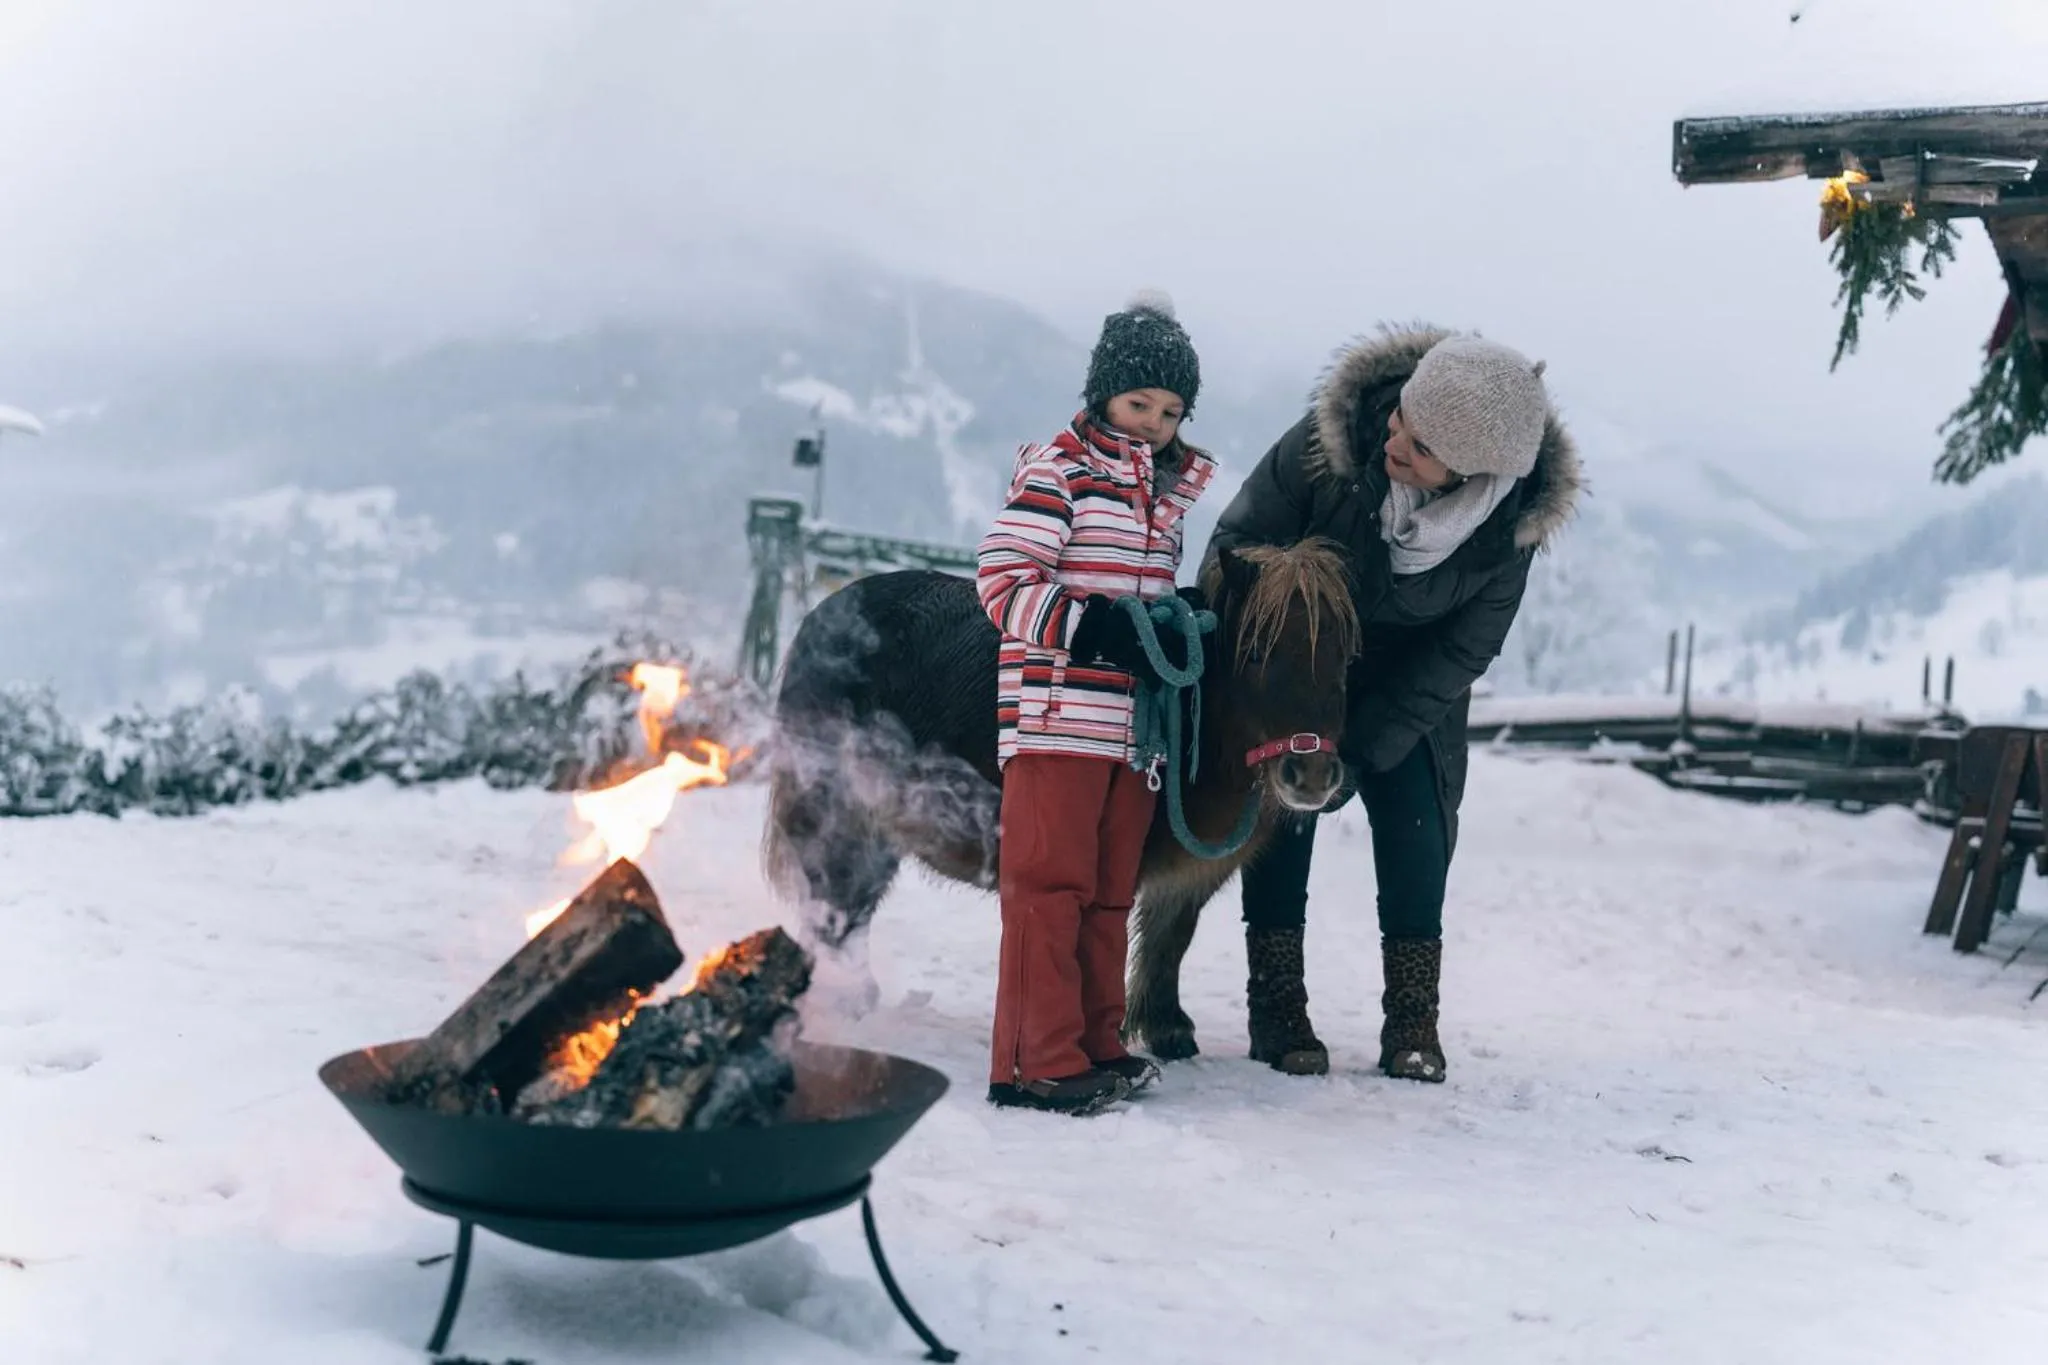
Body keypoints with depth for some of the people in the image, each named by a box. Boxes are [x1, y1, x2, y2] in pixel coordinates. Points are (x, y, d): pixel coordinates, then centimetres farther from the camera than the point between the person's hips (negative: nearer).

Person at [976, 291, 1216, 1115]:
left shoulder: (1171, 490, 17)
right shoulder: (1058, 469, -5)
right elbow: (1003, 582, -13)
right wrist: (1090, 625, -24)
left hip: (1134, 722, 7)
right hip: (1058, 716, -7)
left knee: (1110, 894, 12)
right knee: (1048, 885, -6)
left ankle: (1095, 1046, 20)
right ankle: (1038, 1063, -3)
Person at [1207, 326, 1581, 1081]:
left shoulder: (1512, 518, -26)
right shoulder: (1330, 438, -31)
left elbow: (1463, 651, -17)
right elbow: (1239, 539, -17)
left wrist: (1363, 749, -21)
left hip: (1411, 685, 1)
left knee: (1415, 826, -4)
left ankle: (1412, 1015, 10)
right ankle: (1275, 1004, 6)